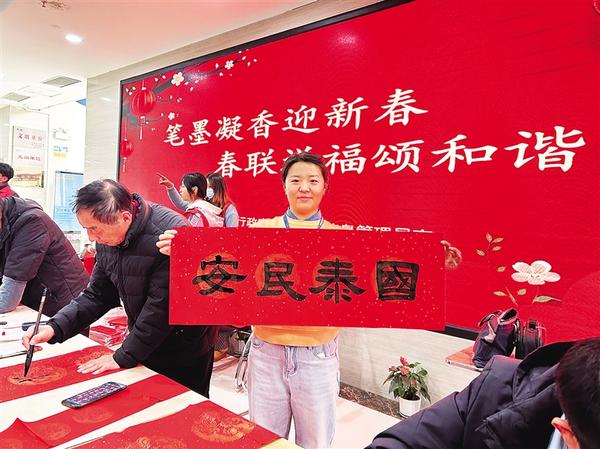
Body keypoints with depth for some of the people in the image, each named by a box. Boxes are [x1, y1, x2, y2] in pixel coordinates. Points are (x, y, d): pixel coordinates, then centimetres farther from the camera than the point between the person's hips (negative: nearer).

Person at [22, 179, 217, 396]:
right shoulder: (107, 238, -6)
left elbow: (162, 306, -28)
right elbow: (98, 295, 1)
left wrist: (124, 356, -19)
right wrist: (55, 327, -12)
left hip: (186, 353, -6)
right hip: (145, 347, 6)